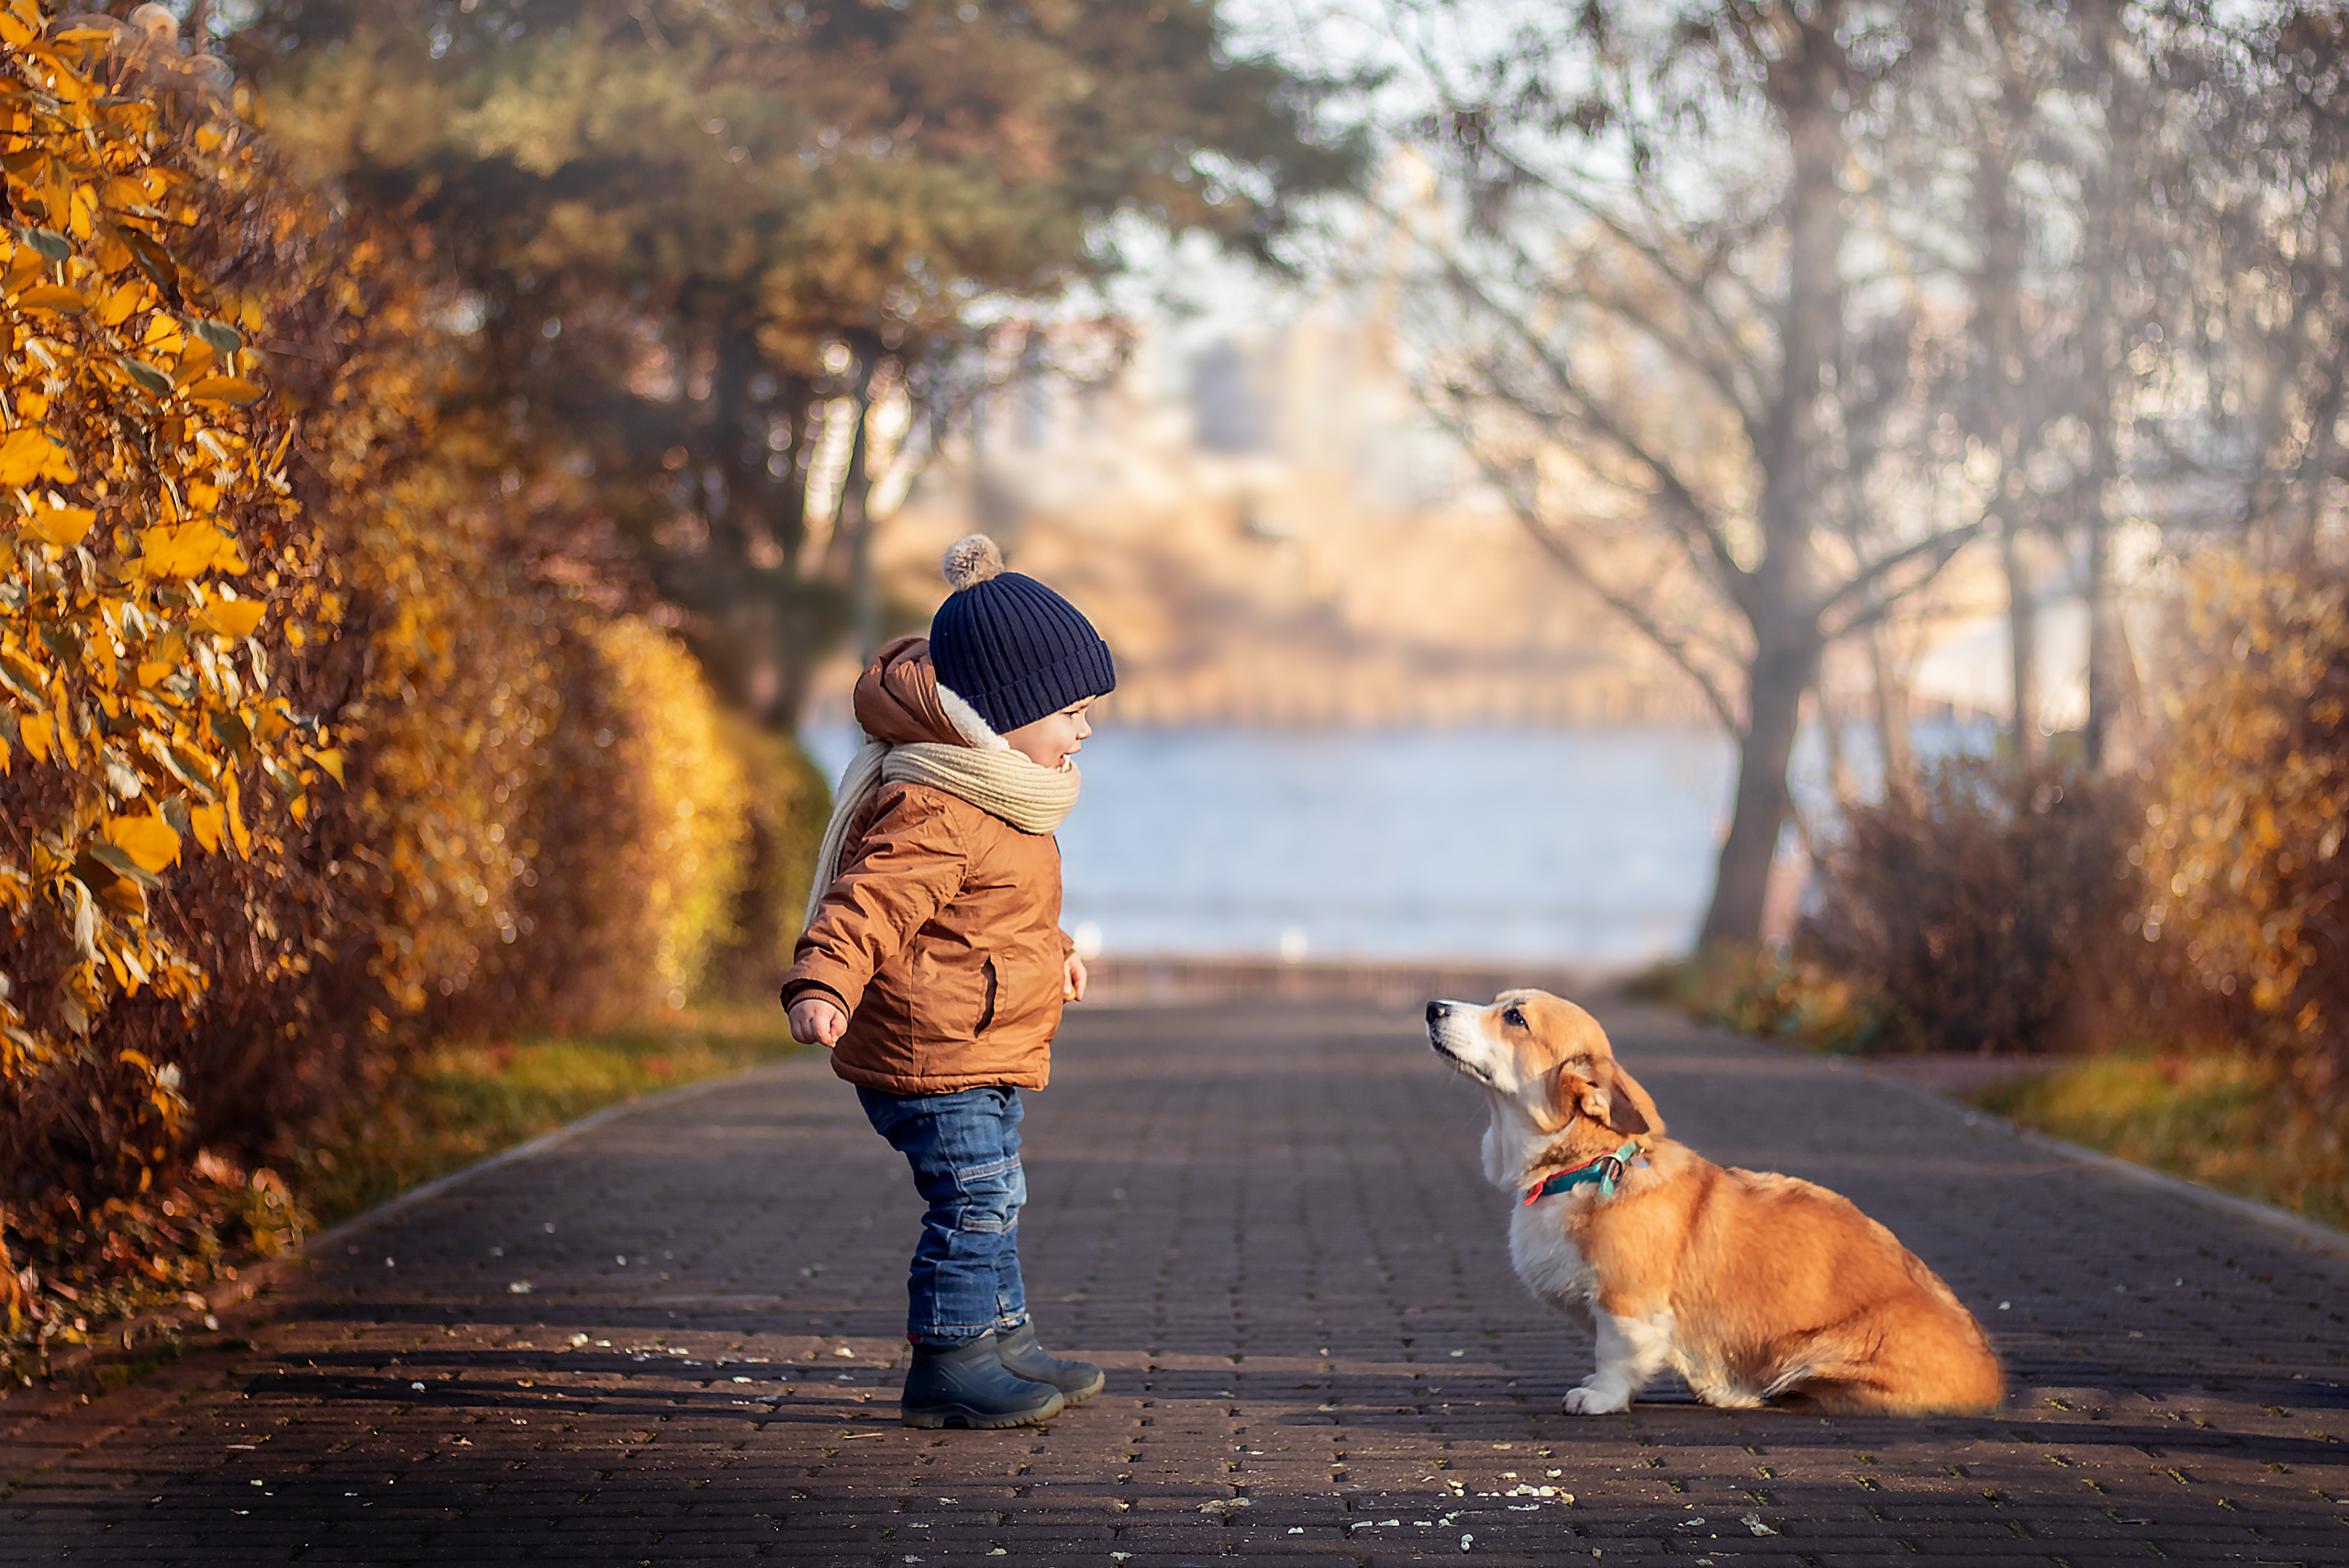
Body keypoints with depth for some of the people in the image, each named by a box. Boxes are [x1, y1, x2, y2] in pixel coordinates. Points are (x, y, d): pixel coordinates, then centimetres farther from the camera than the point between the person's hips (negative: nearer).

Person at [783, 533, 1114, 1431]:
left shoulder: (989, 800, 13)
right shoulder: (932, 814, -23)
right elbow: (868, 902, -34)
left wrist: (1050, 949, 48)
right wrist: (822, 984, -49)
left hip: (981, 1058, 11)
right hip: (936, 1058, -11)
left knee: (993, 1202, 19)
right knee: (974, 1203, -7)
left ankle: (1003, 1344, 32)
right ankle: (948, 1371, 1)